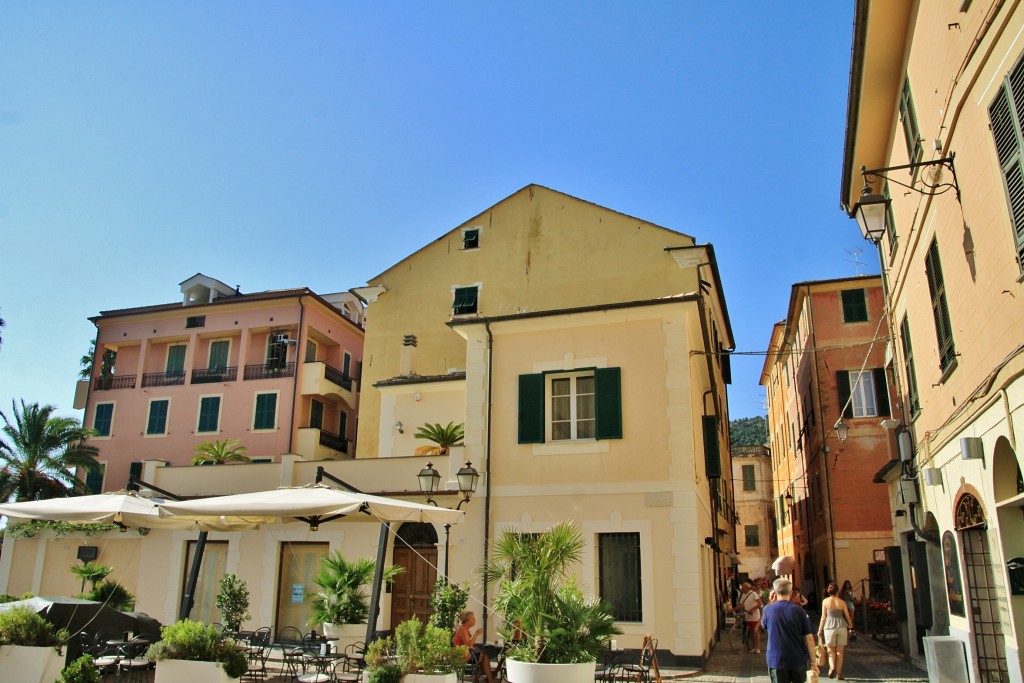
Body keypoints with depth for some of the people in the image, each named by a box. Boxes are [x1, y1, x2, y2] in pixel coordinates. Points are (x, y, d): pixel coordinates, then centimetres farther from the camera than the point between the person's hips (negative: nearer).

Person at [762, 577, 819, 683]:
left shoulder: (768, 609, -6)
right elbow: (809, 638, -7)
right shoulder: (799, 610, -7)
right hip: (798, 660, 0)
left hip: (776, 660, 0)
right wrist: (813, 662, 1)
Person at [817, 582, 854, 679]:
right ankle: (839, 673, 8)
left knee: (831, 650, 9)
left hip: (830, 626, -1)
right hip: (842, 626, 1)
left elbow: (823, 617, 0)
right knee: (840, 651, 9)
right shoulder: (842, 602, 5)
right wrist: (851, 627, 25)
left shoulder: (825, 601, 1)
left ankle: (832, 667, -15)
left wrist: (820, 629, 7)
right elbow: (848, 617, 9)